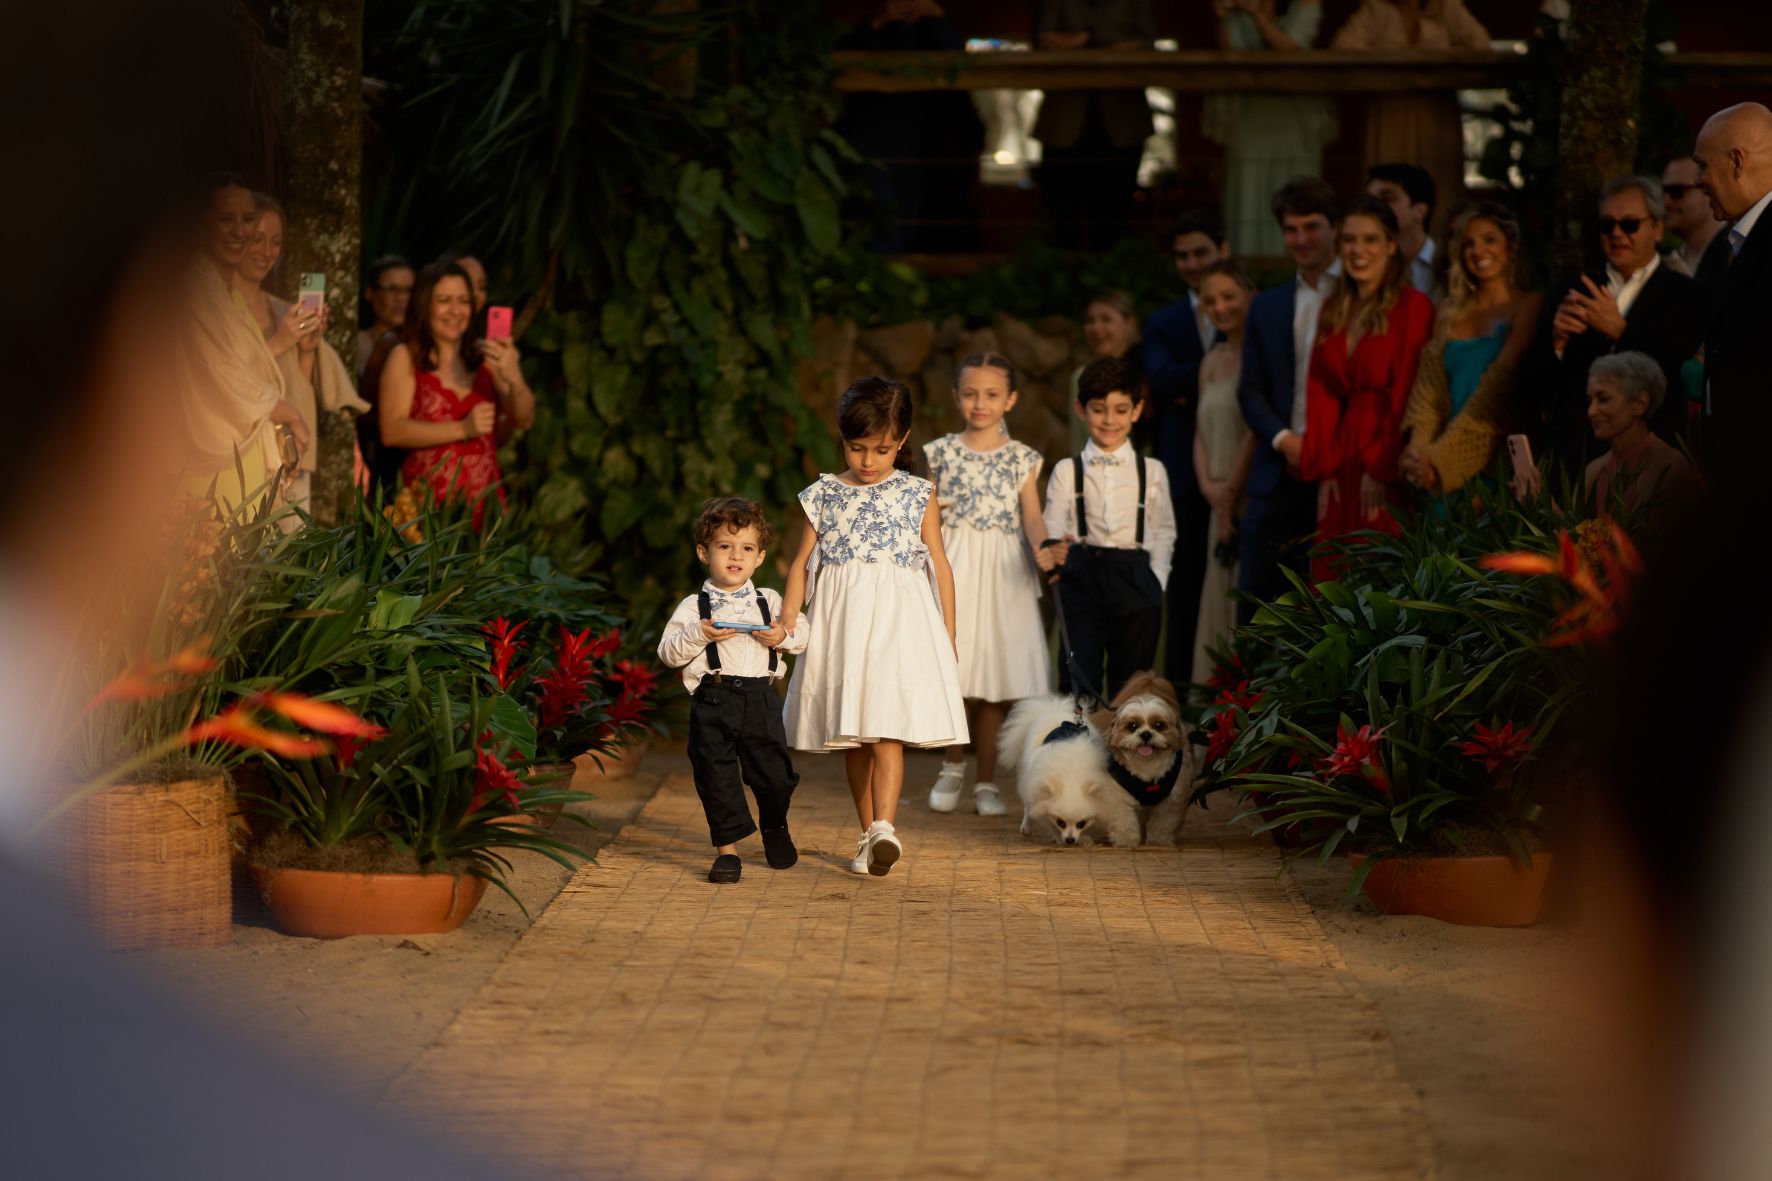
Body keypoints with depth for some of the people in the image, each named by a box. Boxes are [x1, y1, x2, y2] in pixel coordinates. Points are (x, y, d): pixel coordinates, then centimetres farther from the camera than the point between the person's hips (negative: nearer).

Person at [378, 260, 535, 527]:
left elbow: (524, 421, 3)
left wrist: (514, 378, -17)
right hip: (428, 501, -3)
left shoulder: (485, 355, 10)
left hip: (484, 499, 3)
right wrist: (462, 429, -17)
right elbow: (392, 431, -10)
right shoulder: (406, 356, 1)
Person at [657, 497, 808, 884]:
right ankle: (727, 847, 9)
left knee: (774, 772, 7)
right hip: (713, 699, -2)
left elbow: (802, 633, 15)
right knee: (716, 775, -2)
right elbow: (668, 652, 0)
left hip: (760, 697, 2)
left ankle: (775, 827, 37)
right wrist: (699, 635, -15)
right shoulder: (694, 606, 4)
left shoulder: (769, 602, 12)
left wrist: (783, 636, -5)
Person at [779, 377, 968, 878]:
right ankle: (870, 835, 12)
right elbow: (802, 563, 8)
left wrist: (948, 633, 6)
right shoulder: (824, 495, 8)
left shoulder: (918, 495, 6)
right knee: (853, 735, 5)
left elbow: (939, 564, 8)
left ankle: (883, 828, -26)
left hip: (899, 617, -2)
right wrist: (786, 622, -4)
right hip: (840, 620, 2)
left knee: (888, 728, -15)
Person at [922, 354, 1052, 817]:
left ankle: (986, 782, 10)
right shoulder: (941, 453, 6)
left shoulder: (1021, 459, 6)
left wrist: (1042, 548, -24)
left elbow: (1031, 517, -3)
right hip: (954, 569, 0)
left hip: (1003, 571, 0)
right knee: (955, 678, -9)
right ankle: (953, 766, 14)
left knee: (995, 682, 0)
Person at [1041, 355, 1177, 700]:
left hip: (1135, 579, 1)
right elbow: (1052, 528, -1)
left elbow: (1164, 531, 11)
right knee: (1078, 681, -2)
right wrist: (1055, 551, -23)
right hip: (1082, 578, -1)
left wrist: (1156, 581, -1)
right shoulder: (1067, 471, 6)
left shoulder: (1151, 471, 9)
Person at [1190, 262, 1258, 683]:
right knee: (1219, 598, 6)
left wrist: (1231, 492, -7)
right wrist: (1210, 487, -1)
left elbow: (1258, 428, -11)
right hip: (1221, 503, 8)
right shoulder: (1212, 361, 17)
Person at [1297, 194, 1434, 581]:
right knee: (1333, 573, 1)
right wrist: (1322, 467, 2)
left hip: (1386, 468, -6)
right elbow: (1321, 392, 12)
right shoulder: (1334, 311, 15)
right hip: (1340, 464, 6)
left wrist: (1380, 468, -13)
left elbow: (1405, 392, -9)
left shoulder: (1413, 307, -4)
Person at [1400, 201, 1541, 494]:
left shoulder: (1529, 306, 0)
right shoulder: (1450, 313, 16)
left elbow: (1499, 387, -10)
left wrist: (1439, 455, -17)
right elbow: (1428, 383, 8)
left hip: (1495, 459, -4)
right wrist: (1417, 448, -11)